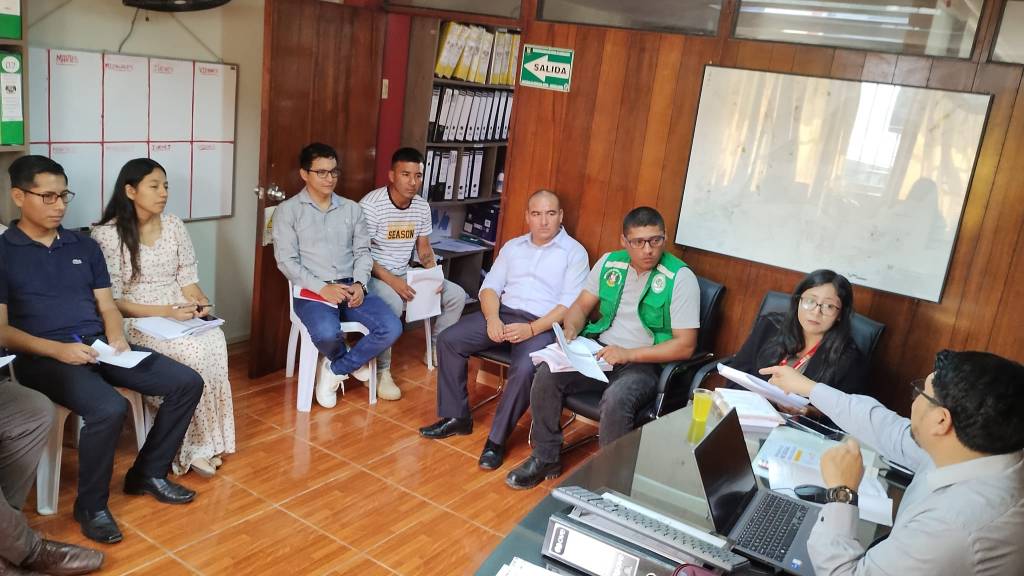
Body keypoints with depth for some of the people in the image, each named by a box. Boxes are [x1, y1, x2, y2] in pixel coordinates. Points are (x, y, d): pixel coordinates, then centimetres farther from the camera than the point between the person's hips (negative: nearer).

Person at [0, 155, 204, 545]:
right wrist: (57, 349, -20)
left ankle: (148, 473, 8)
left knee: (188, 383, -10)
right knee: (109, 409, -34)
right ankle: (91, 506, -9)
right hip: (42, 356, -6)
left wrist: (116, 336, -8)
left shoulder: (84, 246, 16)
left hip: (99, 346, 6)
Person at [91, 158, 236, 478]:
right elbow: (112, 302, -10)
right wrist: (164, 312, -20)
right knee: (192, 351, -32)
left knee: (214, 341, -28)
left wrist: (200, 303, -11)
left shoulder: (174, 225, 9)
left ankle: (205, 442, -18)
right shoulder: (106, 235, -7)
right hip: (135, 320, -4)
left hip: (181, 313, 5)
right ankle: (192, 448, -16)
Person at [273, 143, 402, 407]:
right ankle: (353, 363, 3)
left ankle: (334, 370, 0)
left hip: (350, 287, 4)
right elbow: (286, 261, -6)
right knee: (328, 334, -35)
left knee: (391, 328, -19)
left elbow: (362, 251, 12)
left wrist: (359, 284, -8)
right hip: (311, 291, -4)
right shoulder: (288, 210, 1)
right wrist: (322, 288, -17)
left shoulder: (351, 208, 14)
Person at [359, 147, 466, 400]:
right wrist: (391, 280, -29)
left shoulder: (422, 206, 2)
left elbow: (424, 248, 11)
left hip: (404, 275, 7)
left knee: (457, 294, -2)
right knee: (393, 304, -38)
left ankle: (437, 351, 16)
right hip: (373, 275, -7)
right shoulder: (371, 205, -18)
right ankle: (381, 372, -22)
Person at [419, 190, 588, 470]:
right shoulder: (512, 246, 16)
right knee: (448, 340, -12)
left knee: (525, 369, -33)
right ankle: (456, 417, -1)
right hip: (503, 312, 5)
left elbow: (569, 305, -8)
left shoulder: (574, 252, 1)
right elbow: (490, 287, 12)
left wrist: (531, 329, -21)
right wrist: (492, 318, -10)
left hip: (542, 324, -5)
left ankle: (497, 439, -16)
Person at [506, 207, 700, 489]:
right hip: (600, 350, 5)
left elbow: (685, 345, -13)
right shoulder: (609, 263, 5)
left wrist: (629, 354, -20)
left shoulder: (681, 278, -11)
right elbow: (582, 305, 14)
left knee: (616, 399, -35)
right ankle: (545, 459, 2)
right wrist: (571, 330, -10)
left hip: (645, 363, -5)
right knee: (547, 375, -18)